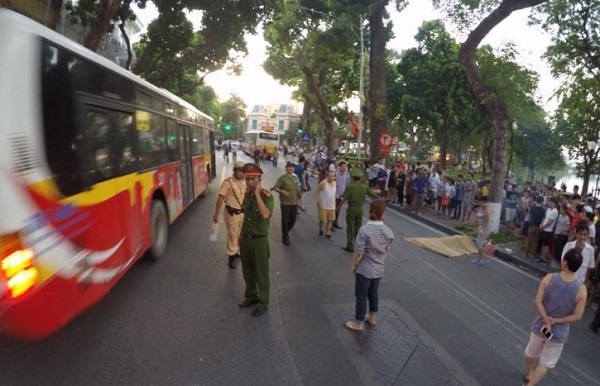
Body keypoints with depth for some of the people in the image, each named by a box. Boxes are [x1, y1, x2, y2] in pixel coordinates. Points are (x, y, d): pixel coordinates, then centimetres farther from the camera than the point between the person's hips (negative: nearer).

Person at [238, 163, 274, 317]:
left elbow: (265, 215, -36)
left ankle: (263, 303, 26)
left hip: (259, 241, -6)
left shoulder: (266, 195, -18)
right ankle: (251, 296, 40)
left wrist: (257, 194, -31)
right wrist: (241, 235, 18)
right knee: (247, 271, 20)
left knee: (261, 274, 8)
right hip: (246, 239, 6)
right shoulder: (247, 194, 2)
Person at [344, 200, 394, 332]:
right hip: (379, 270, 5)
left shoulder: (364, 230, -26)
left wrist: (353, 265, -5)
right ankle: (372, 317, 42)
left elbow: (359, 253, -21)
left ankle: (358, 323, 24)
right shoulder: (388, 232, -9)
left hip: (364, 270, -5)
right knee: (373, 293, 24)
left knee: (361, 296, 10)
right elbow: (386, 251, 3)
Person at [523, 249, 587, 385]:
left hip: (540, 326, 2)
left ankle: (528, 375, 50)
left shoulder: (549, 278, -17)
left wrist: (547, 322, -12)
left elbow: (538, 302, -18)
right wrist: (555, 321, -10)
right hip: (558, 333, -1)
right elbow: (577, 317, -15)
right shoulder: (581, 289, -17)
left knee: (531, 353, 27)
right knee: (545, 364, 16)